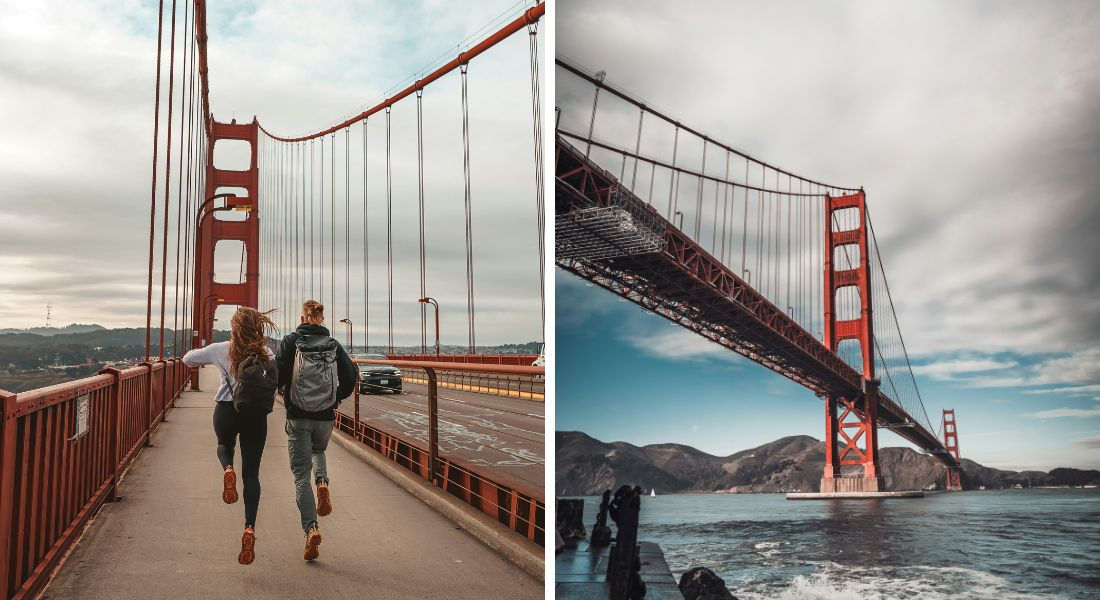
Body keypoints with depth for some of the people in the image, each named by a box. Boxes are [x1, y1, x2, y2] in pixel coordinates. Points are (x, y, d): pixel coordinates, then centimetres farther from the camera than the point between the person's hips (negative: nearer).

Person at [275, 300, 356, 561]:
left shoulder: (291, 341, -5)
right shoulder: (334, 345, 3)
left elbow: (277, 374, -12)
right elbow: (351, 375, 1)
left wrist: (283, 391, 10)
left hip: (298, 417, -2)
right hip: (325, 418, 2)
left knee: (301, 475, 4)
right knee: (318, 452, 32)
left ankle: (311, 528, -10)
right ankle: (322, 483, 1)